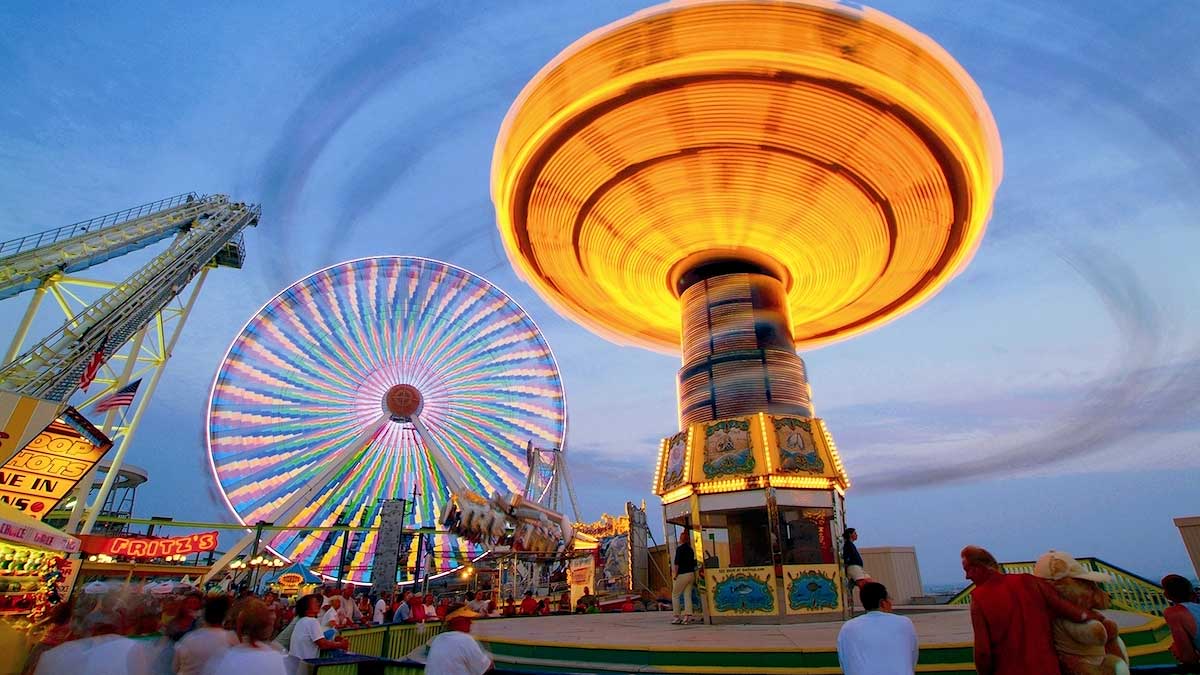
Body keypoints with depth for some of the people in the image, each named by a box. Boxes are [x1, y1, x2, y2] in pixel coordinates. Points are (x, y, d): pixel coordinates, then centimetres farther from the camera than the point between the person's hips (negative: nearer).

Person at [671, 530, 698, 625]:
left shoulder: (680, 548, -11)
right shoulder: (690, 549, 12)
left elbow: (677, 563, -15)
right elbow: (693, 563, 16)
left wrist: (675, 574, -7)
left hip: (682, 574, -7)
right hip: (691, 574, 7)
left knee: (675, 595, 4)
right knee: (687, 595, 7)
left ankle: (677, 617, 2)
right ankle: (688, 615, 1)